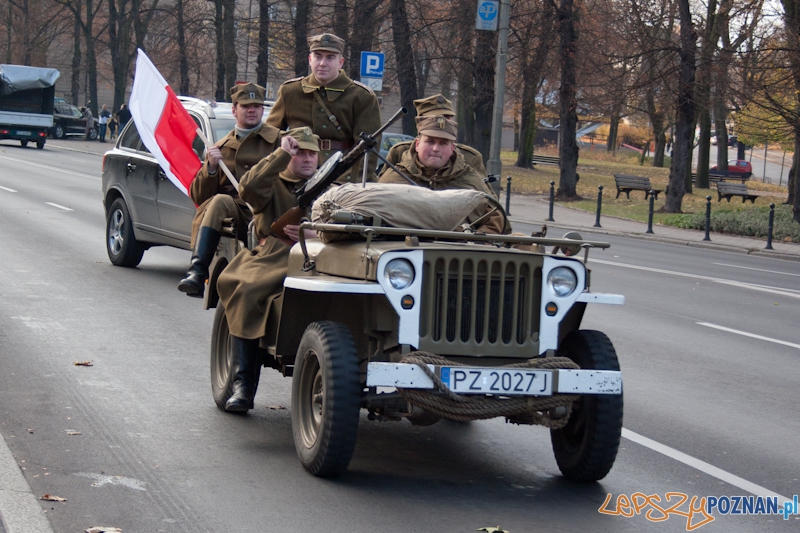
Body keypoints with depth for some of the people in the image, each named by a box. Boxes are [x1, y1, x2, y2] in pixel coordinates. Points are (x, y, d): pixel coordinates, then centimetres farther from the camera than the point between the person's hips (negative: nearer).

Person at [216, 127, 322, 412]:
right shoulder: (272, 185, 18)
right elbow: (249, 187, -7)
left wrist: (315, 234, -11)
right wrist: (281, 153, -8)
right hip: (271, 258, 0)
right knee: (245, 293, -31)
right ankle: (243, 387, -24)